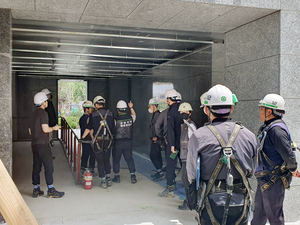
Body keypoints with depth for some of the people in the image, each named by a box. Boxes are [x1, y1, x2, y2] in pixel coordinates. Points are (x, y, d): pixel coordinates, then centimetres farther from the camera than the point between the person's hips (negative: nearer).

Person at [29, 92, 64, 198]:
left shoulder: (34, 113, 16)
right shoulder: (43, 113, -11)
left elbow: (30, 130, 21)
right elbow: (45, 129, -19)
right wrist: (54, 128, -2)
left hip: (34, 143, 9)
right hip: (42, 143, -9)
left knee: (36, 166, 11)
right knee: (48, 166, -6)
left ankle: (36, 190, 16)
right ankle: (51, 190, -4)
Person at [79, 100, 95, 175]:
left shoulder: (81, 118, 12)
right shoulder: (88, 118, -16)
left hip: (83, 139, 9)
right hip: (89, 140, -9)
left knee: (84, 154, 14)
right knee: (92, 155, 1)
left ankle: (83, 169, 19)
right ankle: (91, 170, 5)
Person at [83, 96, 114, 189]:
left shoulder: (94, 115, -3)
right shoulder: (110, 114, 5)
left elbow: (89, 128, 2)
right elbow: (113, 129, 6)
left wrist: (82, 137, 15)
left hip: (98, 141, -3)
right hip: (108, 140, 3)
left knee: (100, 161, 5)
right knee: (106, 160, 18)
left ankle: (103, 182, 6)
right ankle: (108, 179, 20)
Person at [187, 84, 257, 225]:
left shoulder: (199, 136, -13)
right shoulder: (249, 136, -3)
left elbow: (192, 176, -10)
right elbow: (251, 172, 8)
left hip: (211, 205, -2)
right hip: (240, 206, 3)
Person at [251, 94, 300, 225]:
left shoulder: (276, 129, -21)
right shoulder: (268, 128, 11)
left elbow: (288, 155, -25)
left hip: (273, 181, -10)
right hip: (264, 180, 10)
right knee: (259, 212, 20)